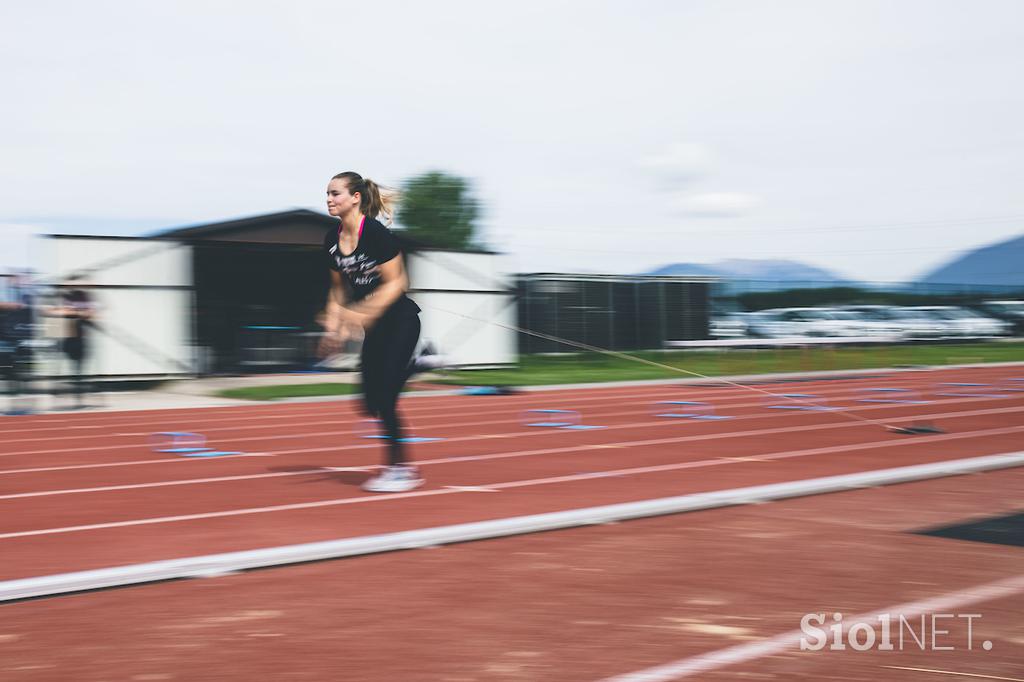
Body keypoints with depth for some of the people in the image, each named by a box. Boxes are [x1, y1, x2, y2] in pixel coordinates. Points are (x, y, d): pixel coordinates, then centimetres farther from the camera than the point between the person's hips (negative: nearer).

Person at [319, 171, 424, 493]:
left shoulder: (376, 234, -20)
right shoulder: (332, 239, 2)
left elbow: (396, 283, -19)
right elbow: (339, 288, 12)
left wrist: (363, 314, -28)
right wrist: (333, 328, 2)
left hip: (400, 319, -7)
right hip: (374, 325, 7)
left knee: (383, 396, -10)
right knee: (371, 400, 4)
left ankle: (400, 468, 3)